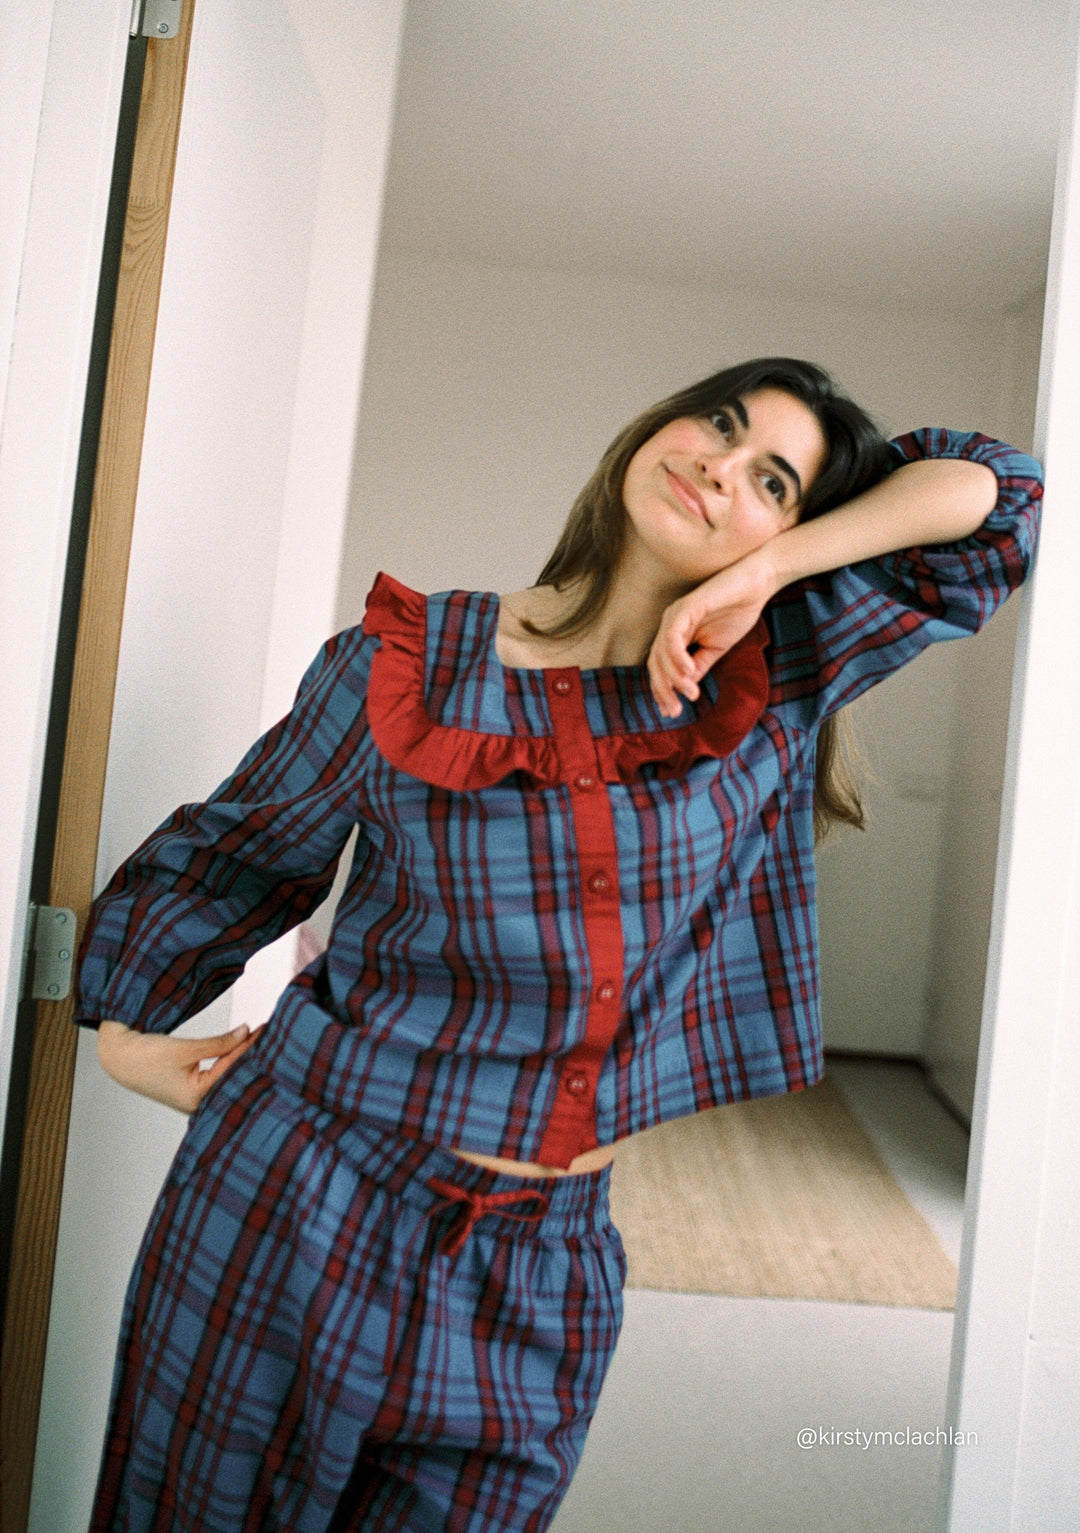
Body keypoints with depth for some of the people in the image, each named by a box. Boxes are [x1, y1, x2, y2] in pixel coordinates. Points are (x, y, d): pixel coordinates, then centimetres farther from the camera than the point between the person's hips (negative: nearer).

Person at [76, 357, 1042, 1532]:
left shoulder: (771, 685, -2)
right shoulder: (407, 666, -7)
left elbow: (992, 495, -1)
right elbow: (226, 857, 7)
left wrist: (767, 571, -11)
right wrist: (124, 1031, 14)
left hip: (543, 1258, 2)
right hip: (307, 1193, -1)